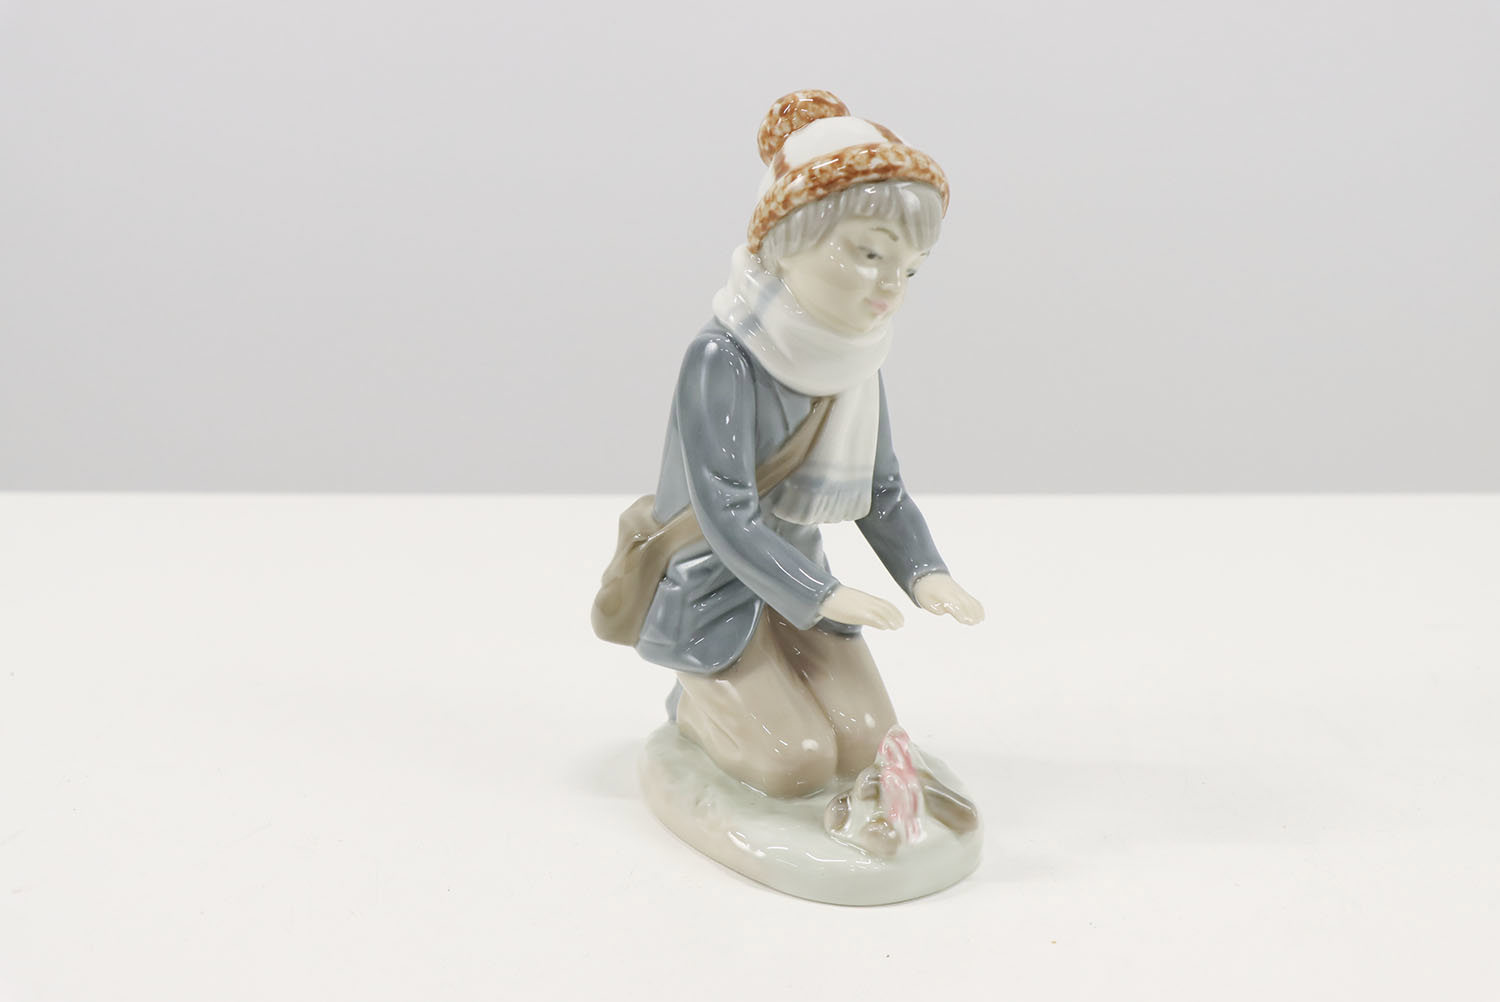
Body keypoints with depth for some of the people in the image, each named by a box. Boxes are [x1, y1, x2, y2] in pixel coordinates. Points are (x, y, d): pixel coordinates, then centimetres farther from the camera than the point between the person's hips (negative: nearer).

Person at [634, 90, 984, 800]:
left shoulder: (854, 363, -2)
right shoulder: (721, 357, -24)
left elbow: (884, 491, 3)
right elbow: (726, 516, -27)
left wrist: (924, 573, -14)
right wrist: (821, 597, -34)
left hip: (797, 578, 7)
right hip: (714, 591, -6)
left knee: (867, 747, -5)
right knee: (798, 765, -15)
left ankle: (760, 682, 21)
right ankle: (698, 701, 14)